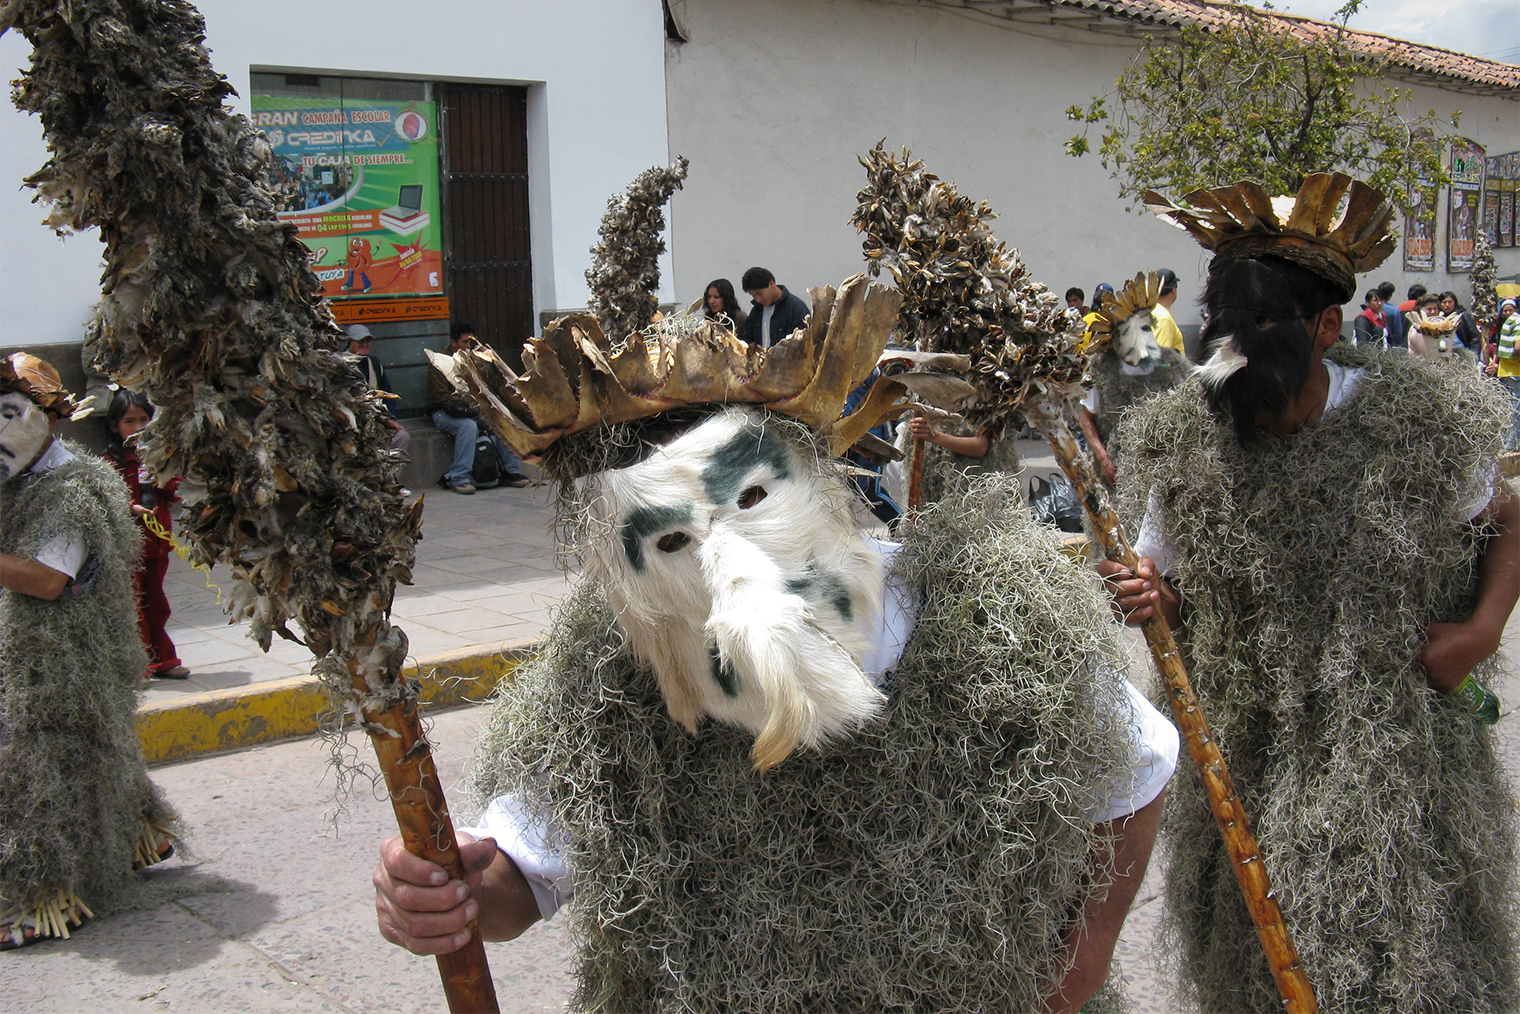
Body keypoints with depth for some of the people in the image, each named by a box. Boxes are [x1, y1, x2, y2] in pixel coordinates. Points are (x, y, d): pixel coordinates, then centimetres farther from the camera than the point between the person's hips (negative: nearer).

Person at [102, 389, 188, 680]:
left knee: (156, 605, 16)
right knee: (133, 607, 0)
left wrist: (163, 482, -8)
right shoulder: (111, 461, -8)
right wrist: (130, 508, -27)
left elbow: (176, 491, 11)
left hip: (157, 544, 6)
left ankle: (161, 661, 26)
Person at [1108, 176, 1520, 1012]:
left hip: (1399, 759, -2)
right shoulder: (1184, 443, -5)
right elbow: (1170, 591, 6)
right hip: (1241, 764, 2)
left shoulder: (1416, 422, -9)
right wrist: (1146, 597, -17)